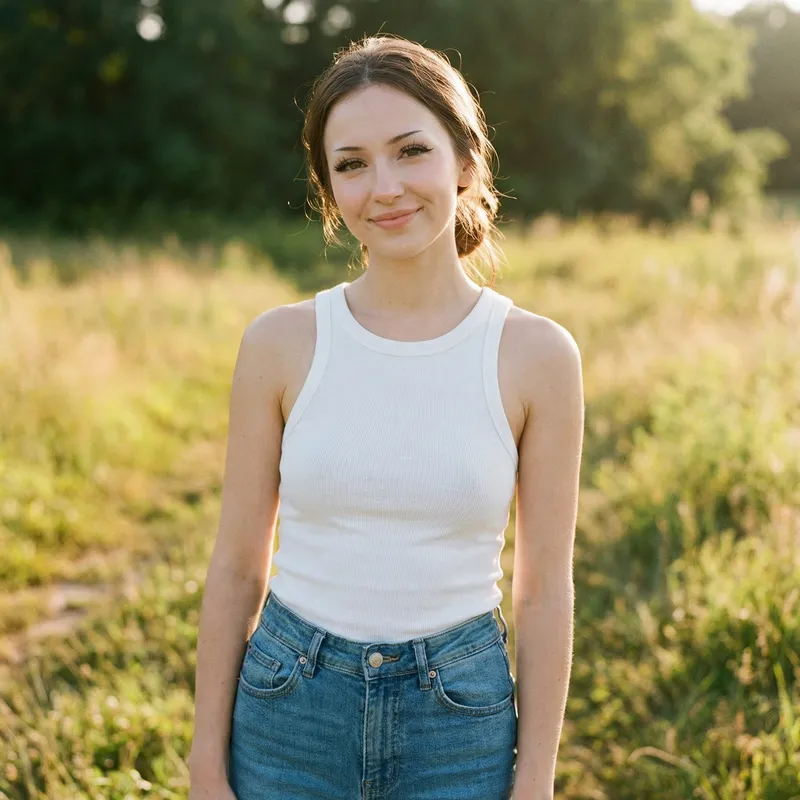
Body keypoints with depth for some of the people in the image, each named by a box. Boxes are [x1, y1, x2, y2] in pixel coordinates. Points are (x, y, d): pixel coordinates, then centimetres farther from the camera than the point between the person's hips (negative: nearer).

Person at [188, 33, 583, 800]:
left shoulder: (538, 354, -8)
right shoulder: (280, 342, -6)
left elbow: (544, 589, -3)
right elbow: (236, 566, 0)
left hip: (460, 718, 0)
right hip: (290, 713, 1)